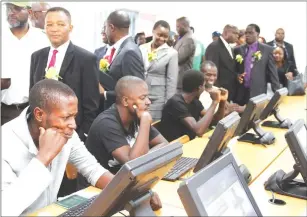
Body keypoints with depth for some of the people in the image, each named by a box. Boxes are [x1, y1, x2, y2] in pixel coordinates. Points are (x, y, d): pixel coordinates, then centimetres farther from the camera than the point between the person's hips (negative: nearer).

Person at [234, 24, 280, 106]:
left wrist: (277, 92, -1)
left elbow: (273, 72, 2)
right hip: (240, 93, 2)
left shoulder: (267, 49, 3)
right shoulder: (238, 50, 10)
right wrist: (236, 76, -5)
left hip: (258, 92, -2)